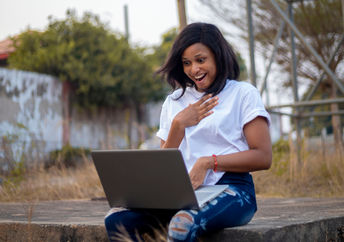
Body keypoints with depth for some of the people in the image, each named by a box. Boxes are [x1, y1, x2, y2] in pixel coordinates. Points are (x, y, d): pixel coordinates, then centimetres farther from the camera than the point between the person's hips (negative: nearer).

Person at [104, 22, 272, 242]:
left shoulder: (243, 93, 6)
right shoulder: (174, 102, 20)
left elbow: (263, 157, -4)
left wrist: (208, 162, -12)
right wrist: (179, 124, 0)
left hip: (231, 191, -4)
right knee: (116, 220, -22)